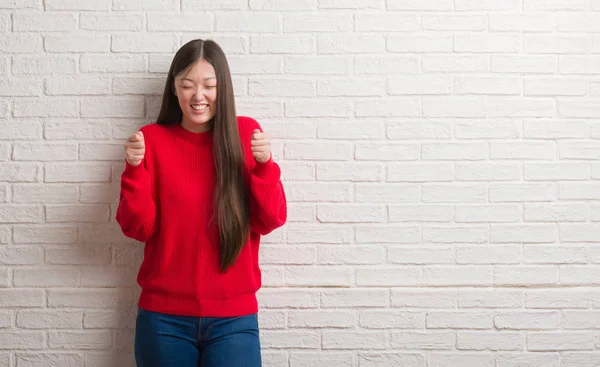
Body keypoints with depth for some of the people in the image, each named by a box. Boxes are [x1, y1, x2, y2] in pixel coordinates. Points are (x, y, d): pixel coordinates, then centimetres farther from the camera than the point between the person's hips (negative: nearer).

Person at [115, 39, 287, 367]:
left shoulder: (246, 134, 0)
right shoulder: (153, 139, -1)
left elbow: (270, 221, -3)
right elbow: (138, 228, -4)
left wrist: (264, 165, -18)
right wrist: (135, 168, -18)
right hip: (163, 315, 0)